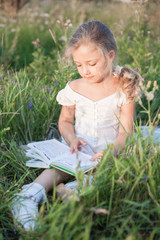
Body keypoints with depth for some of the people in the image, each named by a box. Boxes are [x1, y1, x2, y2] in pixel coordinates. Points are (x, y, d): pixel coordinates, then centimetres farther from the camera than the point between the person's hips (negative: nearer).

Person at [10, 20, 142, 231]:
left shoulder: (123, 89, -4)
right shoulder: (74, 89, 3)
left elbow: (126, 131, -5)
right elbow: (65, 121, 15)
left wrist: (112, 150, -26)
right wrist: (71, 139, -7)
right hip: (80, 150, 0)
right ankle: (31, 195, -48)